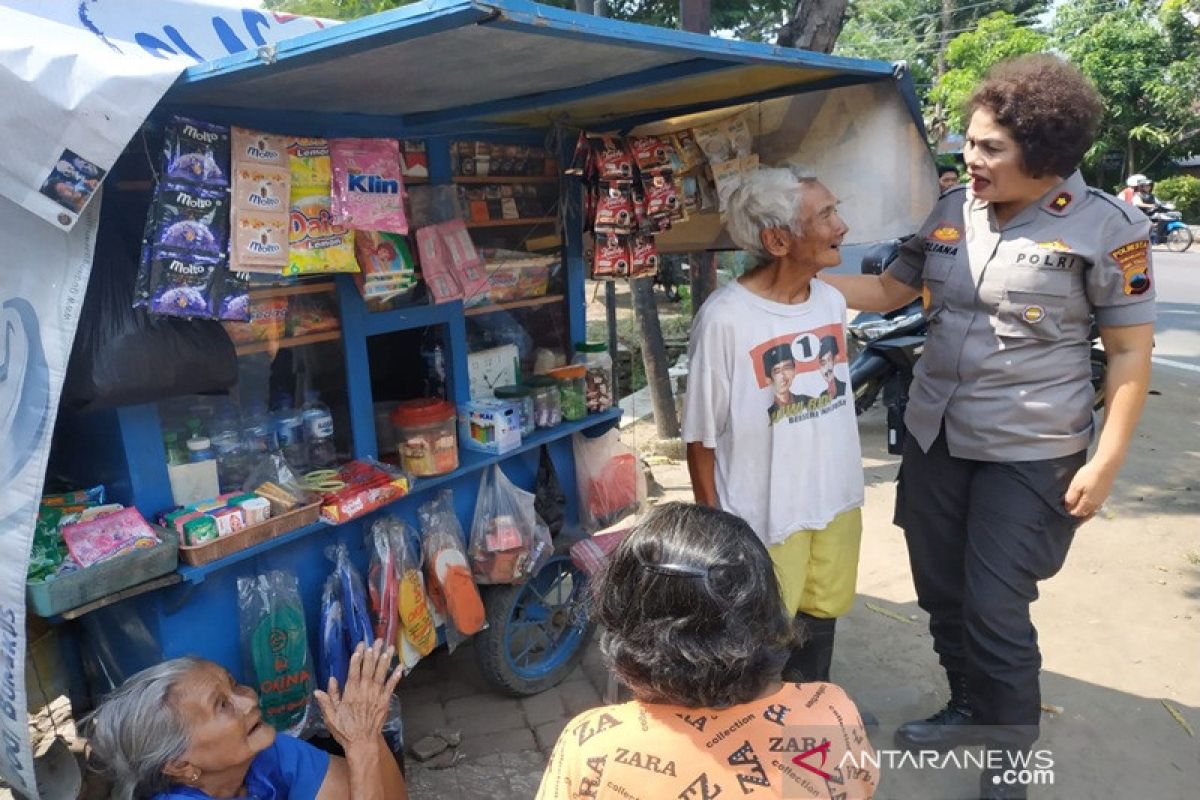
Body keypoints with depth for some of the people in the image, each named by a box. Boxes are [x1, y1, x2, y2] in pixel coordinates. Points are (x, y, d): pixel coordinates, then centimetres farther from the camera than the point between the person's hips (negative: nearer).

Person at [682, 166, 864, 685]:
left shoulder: (832, 301, 1)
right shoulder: (725, 319, -22)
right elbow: (701, 434, -14)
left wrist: (845, 484, 18)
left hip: (837, 502, 7)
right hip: (764, 515, -7)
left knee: (821, 618, 24)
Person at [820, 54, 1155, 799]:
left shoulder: (1107, 227, -11)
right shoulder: (949, 211, 1)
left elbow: (1131, 351, -8)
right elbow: (888, 291, 11)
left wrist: (1105, 463, -12)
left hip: (1029, 451, -5)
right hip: (934, 434, 5)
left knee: (995, 606, 0)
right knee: (941, 593, 15)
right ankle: (970, 707, 41)